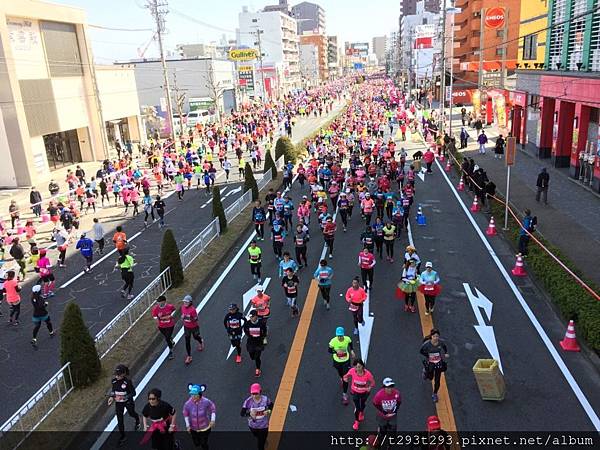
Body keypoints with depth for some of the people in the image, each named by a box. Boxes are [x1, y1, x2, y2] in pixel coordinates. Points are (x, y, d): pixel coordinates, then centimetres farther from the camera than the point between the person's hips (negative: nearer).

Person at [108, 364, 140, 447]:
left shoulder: (128, 381, -28)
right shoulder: (113, 381, -14)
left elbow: (133, 393, -20)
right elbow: (113, 390, 6)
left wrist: (124, 397, -31)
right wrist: (111, 397, -11)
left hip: (128, 402, -3)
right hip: (118, 403, 3)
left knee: (131, 414, 23)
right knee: (120, 420, 5)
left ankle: (137, 419, 60)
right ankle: (122, 437, 21)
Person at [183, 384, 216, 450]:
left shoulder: (206, 402, -27)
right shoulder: (188, 403, -24)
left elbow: (213, 409, -8)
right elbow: (185, 414, -4)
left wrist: (213, 420, -13)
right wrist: (187, 425, -3)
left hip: (205, 427, -2)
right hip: (193, 428, 2)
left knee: (204, 444, 9)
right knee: (196, 443, 21)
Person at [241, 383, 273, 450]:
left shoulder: (265, 399, -19)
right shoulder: (248, 401, -21)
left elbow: (272, 407, -1)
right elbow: (242, 414, -16)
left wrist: (268, 411, -23)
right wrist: (249, 414, -35)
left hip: (264, 426, -2)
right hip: (253, 426, 2)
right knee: (258, 438, 31)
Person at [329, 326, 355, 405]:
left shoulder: (347, 339, -21)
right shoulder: (333, 341, -27)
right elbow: (329, 350, -16)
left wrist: (352, 351, -4)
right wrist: (336, 351, -33)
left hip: (346, 361, -1)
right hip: (337, 361, 1)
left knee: (345, 378, -4)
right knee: (341, 374, 27)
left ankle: (344, 394, 10)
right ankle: (342, 380, 63)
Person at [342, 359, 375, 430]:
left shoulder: (367, 374, -34)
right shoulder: (352, 371, -30)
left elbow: (373, 382, -17)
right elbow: (347, 376, -10)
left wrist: (370, 387, -37)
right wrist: (345, 378, -33)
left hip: (364, 392, 0)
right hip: (355, 392, 0)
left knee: (362, 404, 27)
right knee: (357, 407, 4)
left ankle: (362, 413, 65)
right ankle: (356, 421, 35)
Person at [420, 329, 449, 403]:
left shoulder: (441, 342, -19)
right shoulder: (427, 344, -26)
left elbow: (444, 348, 4)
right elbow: (422, 351, -11)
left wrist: (445, 354, -11)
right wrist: (428, 356, -23)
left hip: (439, 363, 1)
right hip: (430, 363, -1)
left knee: (437, 380, 6)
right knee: (430, 377, 20)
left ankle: (435, 394, 30)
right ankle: (425, 371, 54)